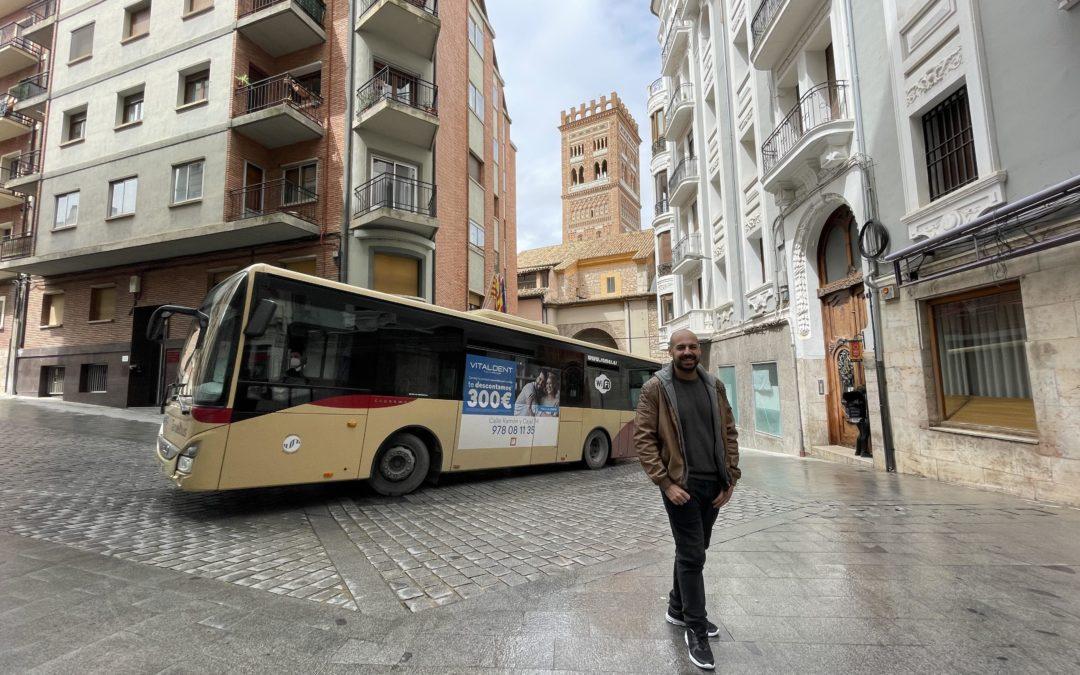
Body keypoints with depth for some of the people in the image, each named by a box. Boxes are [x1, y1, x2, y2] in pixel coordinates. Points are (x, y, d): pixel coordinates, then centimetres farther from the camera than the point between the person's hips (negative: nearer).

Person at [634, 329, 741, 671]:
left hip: (713, 484, 5)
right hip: (681, 484, -5)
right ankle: (695, 629, 21)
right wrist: (666, 483, -16)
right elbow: (643, 438, -11)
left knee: (693, 549, 19)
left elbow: (729, 433, 8)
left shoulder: (714, 386, 4)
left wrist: (730, 479, 2)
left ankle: (677, 609, 40)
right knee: (691, 555, 2)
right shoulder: (655, 388, -10)